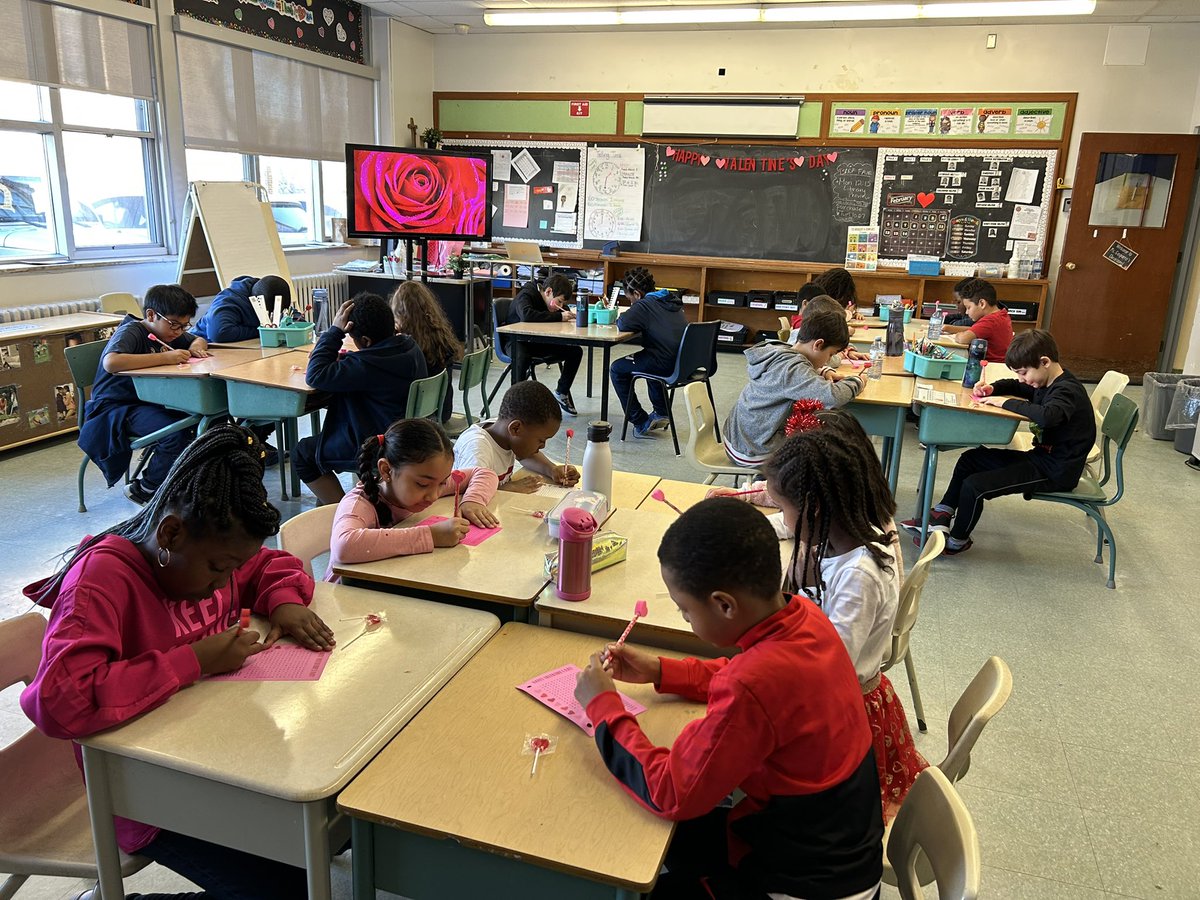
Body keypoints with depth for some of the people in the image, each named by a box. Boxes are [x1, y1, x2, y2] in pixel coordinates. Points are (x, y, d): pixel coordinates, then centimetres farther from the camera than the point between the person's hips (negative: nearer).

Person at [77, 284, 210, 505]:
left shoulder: (169, 331, 7)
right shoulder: (131, 332, -18)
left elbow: (200, 339, 24)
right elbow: (111, 362, -38)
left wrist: (196, 346, -2)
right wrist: (164, 357, -37)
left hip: (150, 401, 8)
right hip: (115, 407, -8)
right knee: (176, 432, -30)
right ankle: (143, 489, -7)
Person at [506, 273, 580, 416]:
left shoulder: (551, 298, 1)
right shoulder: (525, 295, -22)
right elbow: (527, 315, -43)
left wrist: (569, 314, -13)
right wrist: (559, 316, -39)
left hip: (539, 342, 8)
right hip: (517, 340, -7)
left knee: (575, 351, -3)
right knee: (521, 356, -42)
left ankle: (561, 393, 11)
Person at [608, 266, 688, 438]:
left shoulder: (644, 305, -9)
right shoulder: (671, 301, 16)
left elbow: (623, 324, -18)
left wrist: (621, 317, 5)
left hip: (668, 365, -9)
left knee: (617, 369, 10)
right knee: (649, 357, 40)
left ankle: (641, 423, 9)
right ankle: (660, 413, 33)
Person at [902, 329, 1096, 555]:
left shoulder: (1067, 391, -22)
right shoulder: (1047, 383, 7)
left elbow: (1047, 416, -44)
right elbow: (1017, 387, 27)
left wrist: (1006, 403, -30)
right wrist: (993, 389, 5)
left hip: (1055, 472, -11)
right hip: (1041, 456, 11)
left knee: (974, 485, -19)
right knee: (970, 459, 15)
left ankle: (957, 541, 4)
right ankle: (941, 517, 16)